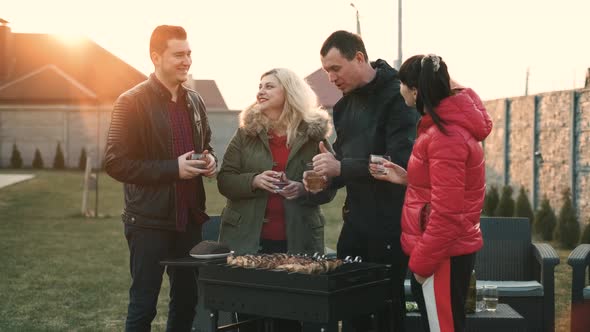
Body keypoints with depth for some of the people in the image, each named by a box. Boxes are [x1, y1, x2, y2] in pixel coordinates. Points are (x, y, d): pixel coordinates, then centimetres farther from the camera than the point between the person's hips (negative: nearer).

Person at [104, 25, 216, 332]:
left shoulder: (195, 101, 9)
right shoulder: (132, 102, -11)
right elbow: (116, 163, -16)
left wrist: (209, 160, -1)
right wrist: (173, 168, -21)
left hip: (189, 218, 7)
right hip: (149, 221, -6)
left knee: (187, 301, 16)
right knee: (143, 304, 3)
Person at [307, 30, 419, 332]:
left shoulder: (397, 96, -12)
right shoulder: (345, 105, 13)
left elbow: (401, 160, -22)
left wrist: (341, 168, -23)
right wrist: (326, 177, -2)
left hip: (390, 223, -7)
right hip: (355, 220, 7)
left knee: (388, 307, 1)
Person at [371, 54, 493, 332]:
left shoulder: (446, 136, -21)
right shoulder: (450, 123, 11)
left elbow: (447, 214, -23)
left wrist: (422, 262, -15)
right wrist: (407, 180, 7)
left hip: (442, 255, -10)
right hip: (446, 251, 10)